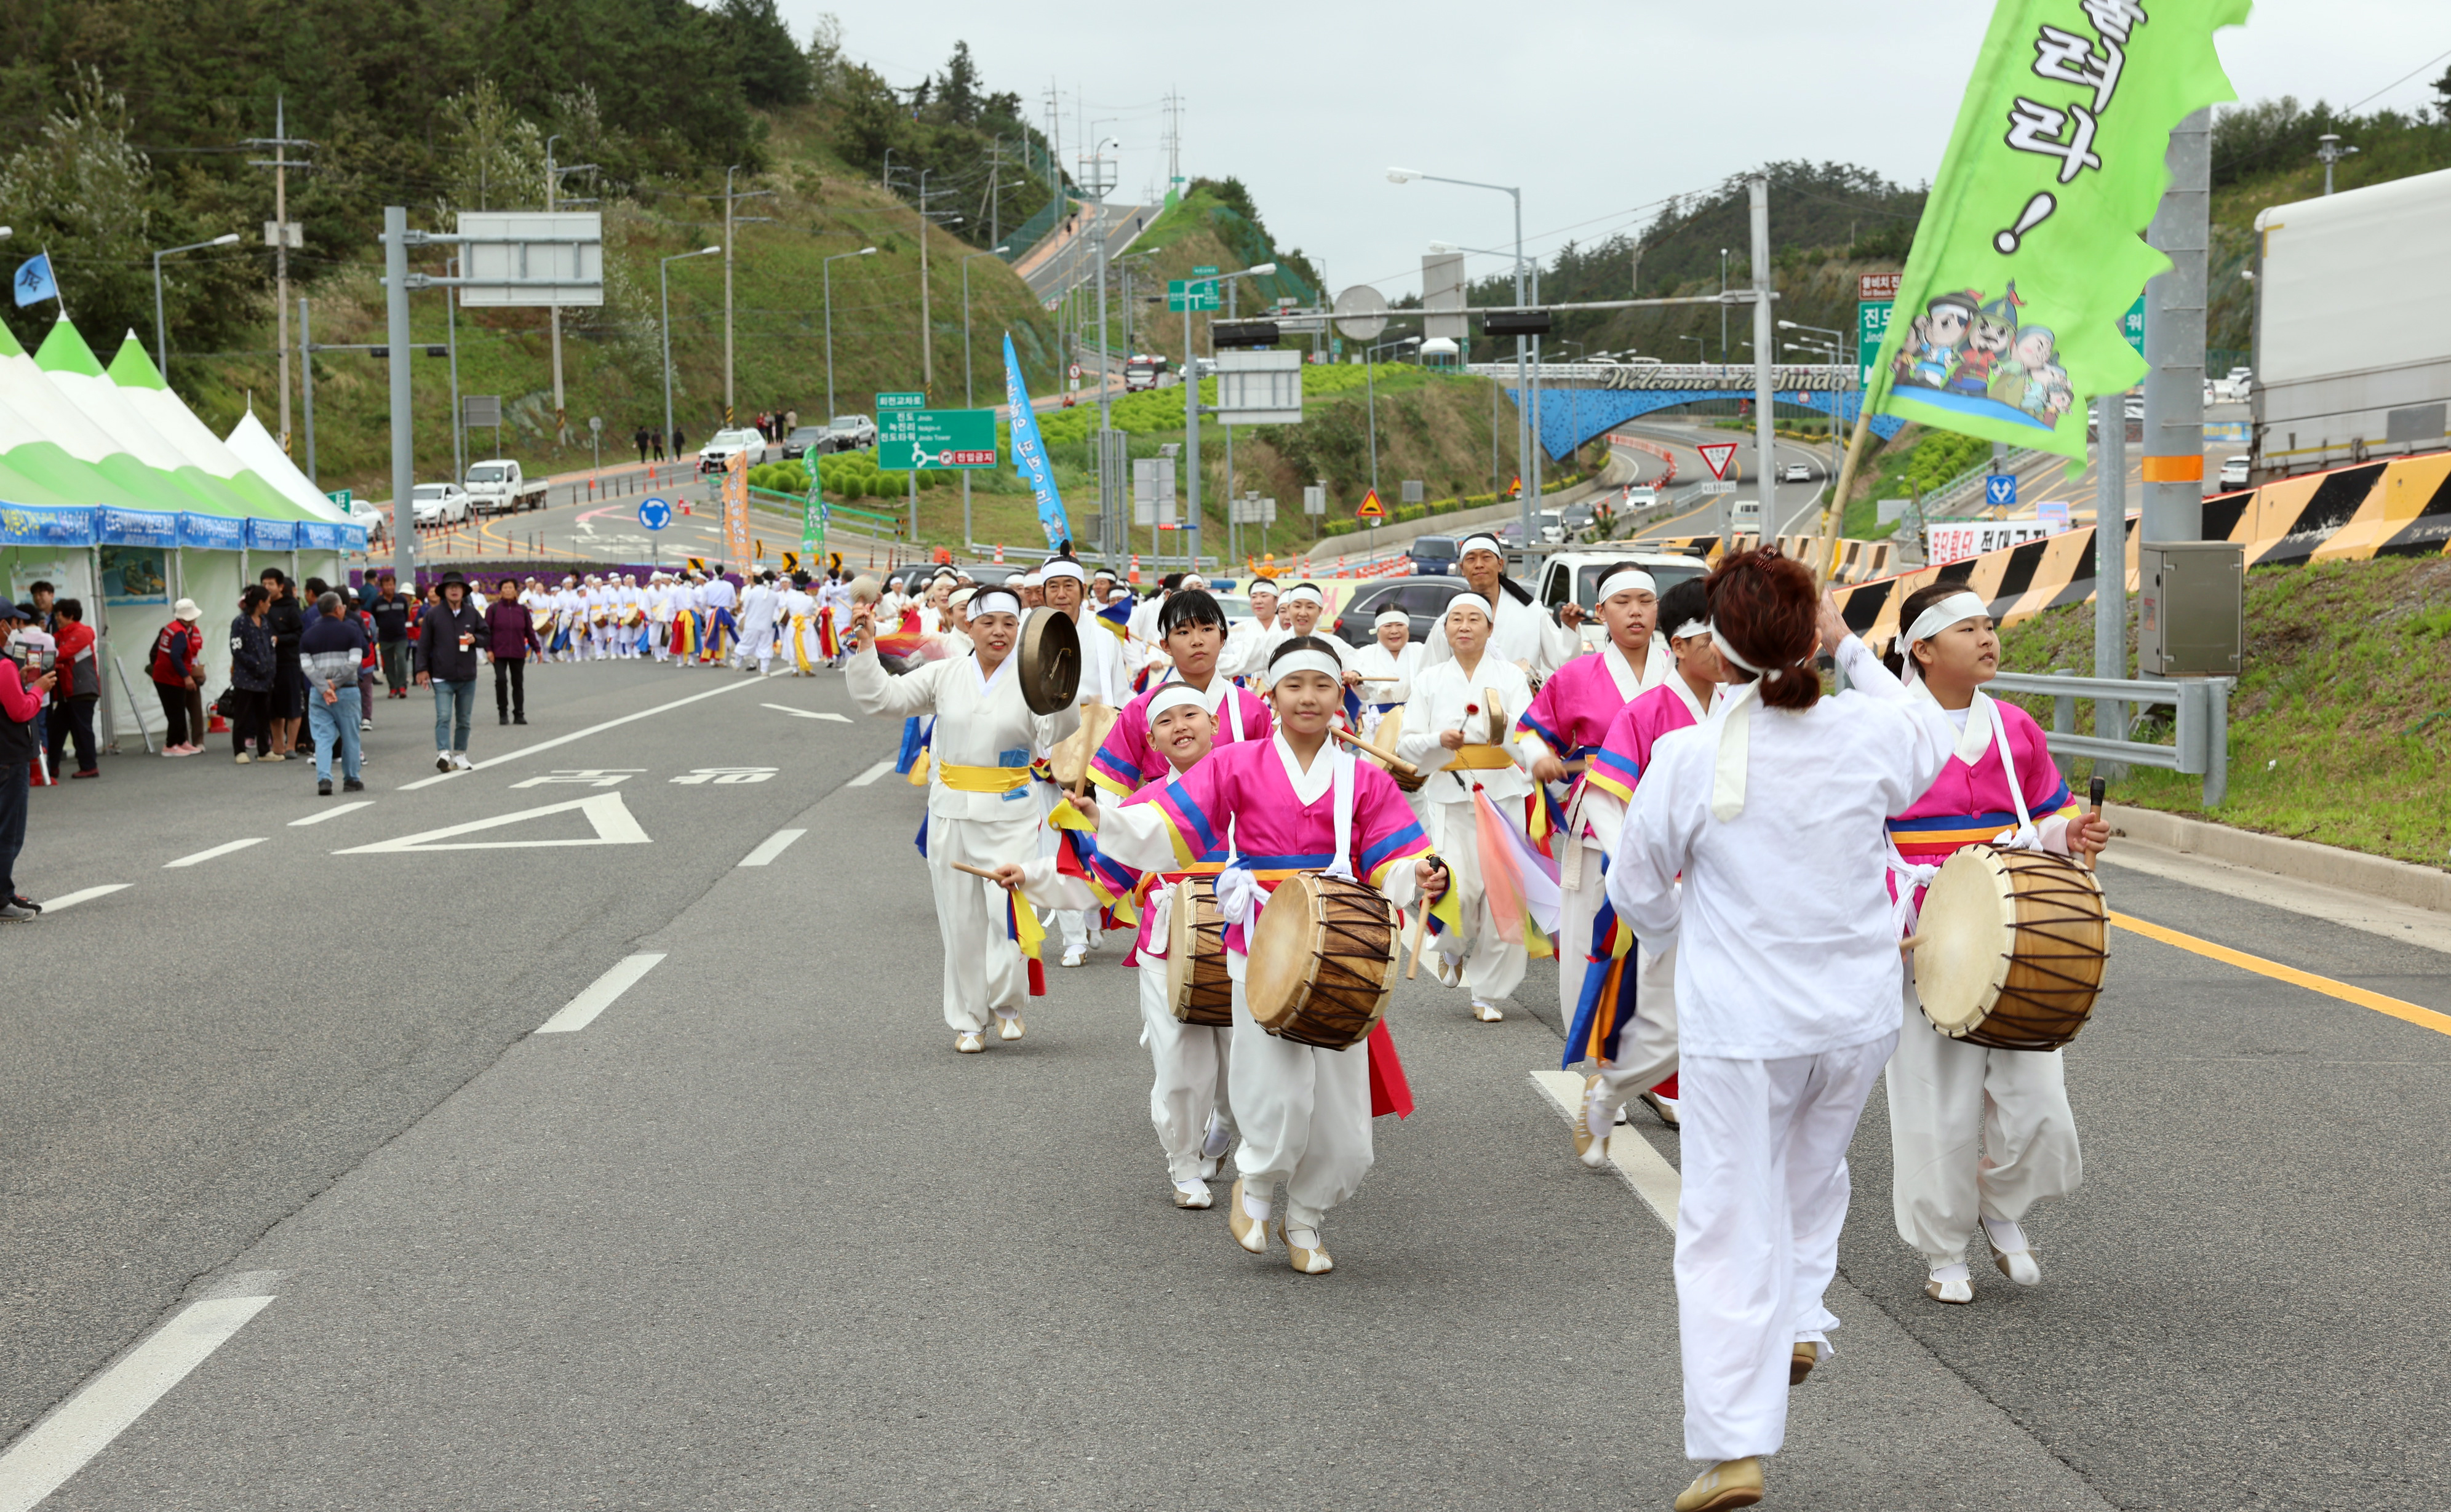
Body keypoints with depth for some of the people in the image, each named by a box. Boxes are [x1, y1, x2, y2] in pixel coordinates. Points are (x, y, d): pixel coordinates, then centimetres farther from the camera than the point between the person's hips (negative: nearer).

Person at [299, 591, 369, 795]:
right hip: (347, 691, -2)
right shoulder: (350, 630, 0)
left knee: (323, 738, 1)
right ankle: (351, 780, 17)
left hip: (317, 693, 2)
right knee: (350, 737, 10)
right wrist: (335, 684, -9)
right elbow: (354, 662, -11)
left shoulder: (308, 635, 9)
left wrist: (324, 688, -10)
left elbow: (306, 665, -3)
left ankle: (324, 779, -15)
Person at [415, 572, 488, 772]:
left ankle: (460, 755, 20)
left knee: (464, 720, 11)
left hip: (468, 677, 3)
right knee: (443, 717, -14)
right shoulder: (433, 614, 0)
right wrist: (422, 669, -3)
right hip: (442, 678, -3)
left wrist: (475, 639, -9)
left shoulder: (472, 613, 7)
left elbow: (487, 636, 14)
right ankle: (443, 754, -22)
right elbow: (424, 644, 1)